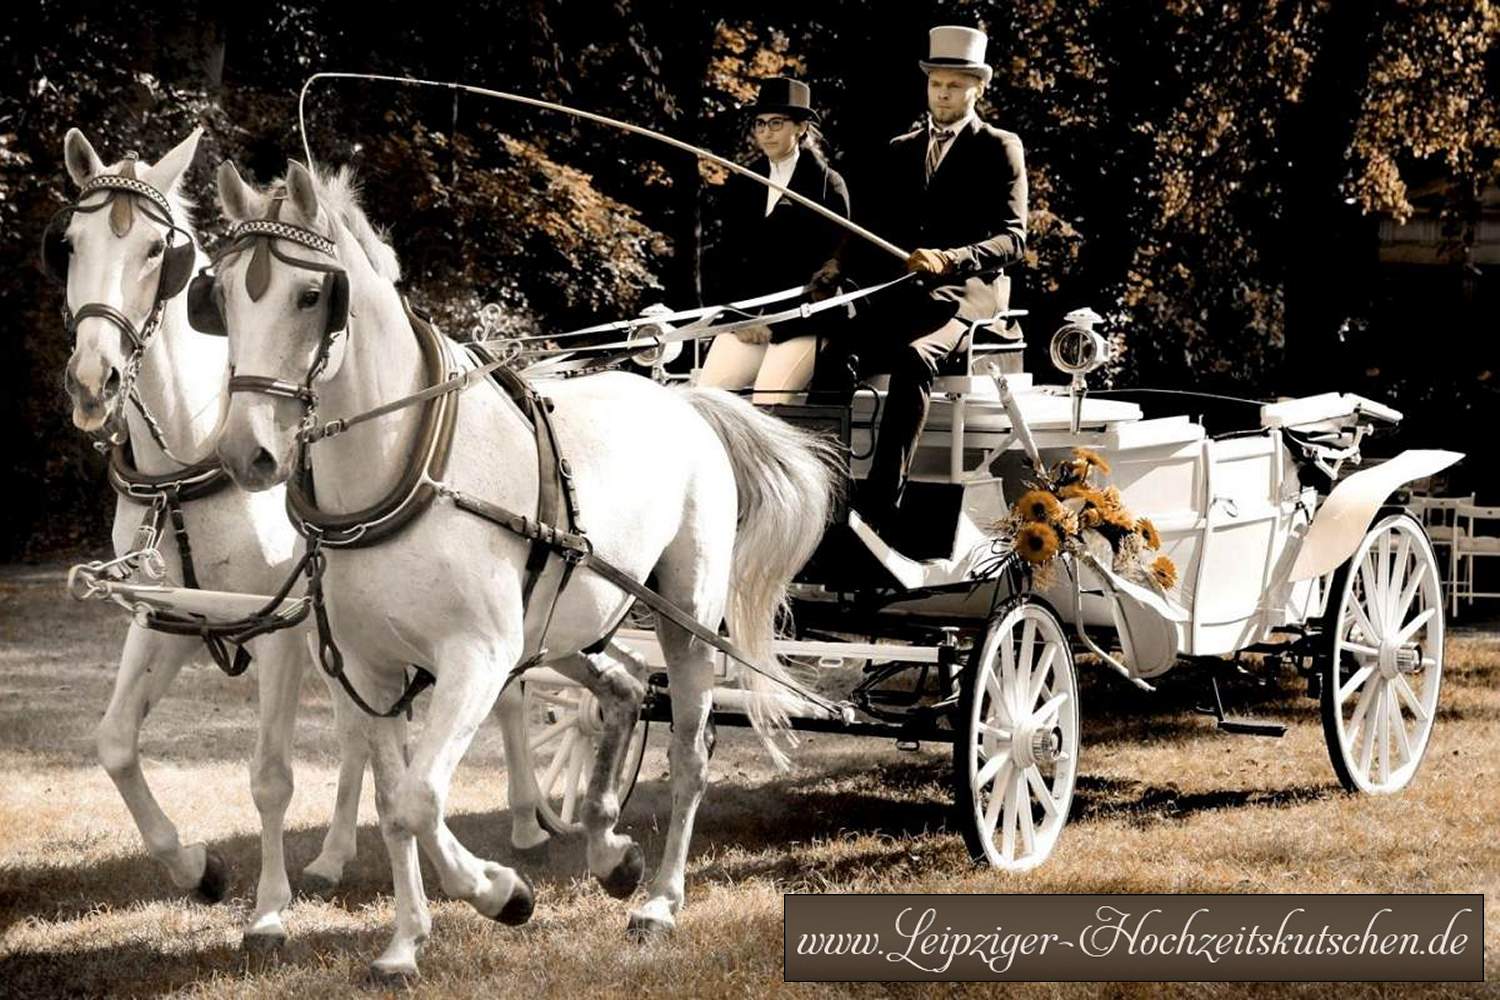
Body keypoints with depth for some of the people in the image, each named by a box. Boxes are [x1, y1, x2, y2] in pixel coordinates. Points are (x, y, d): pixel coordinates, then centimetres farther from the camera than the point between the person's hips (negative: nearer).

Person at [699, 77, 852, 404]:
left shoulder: (828, 185, 1)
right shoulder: (741, 186, 16)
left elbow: (828, 268, -4)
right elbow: (726, 258, 16)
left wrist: (776, 324, -11)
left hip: (803, 323, -5)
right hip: (745, 322, 5)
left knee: (766, 406, -22)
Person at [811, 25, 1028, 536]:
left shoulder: (999, 149, 5)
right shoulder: (900, 151, 21)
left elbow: (1012, 239, -5)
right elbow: (877, 228, 20)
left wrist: (952, 259, -24)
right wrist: (839, 265, -3)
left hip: (968, 290, -6)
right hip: (901, 291, 6)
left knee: (913, 358, -37)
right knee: (835, 358, -24)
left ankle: (880, 504, -42)